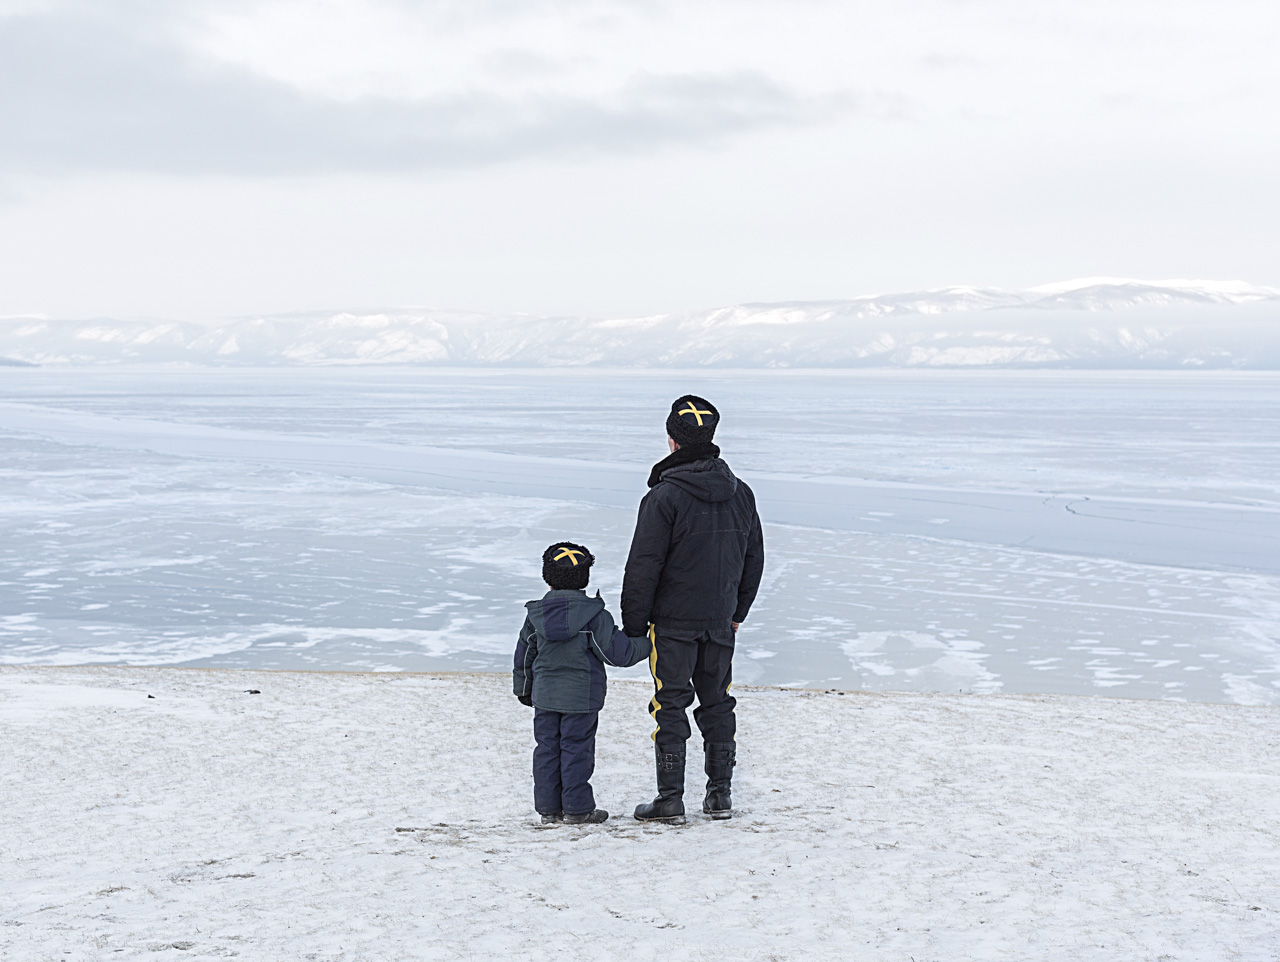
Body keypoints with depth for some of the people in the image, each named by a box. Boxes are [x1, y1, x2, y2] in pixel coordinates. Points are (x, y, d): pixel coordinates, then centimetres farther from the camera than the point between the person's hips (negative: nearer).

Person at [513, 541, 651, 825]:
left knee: (547, 748, 10)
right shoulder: (594, 615, -10)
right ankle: (577, 808, 6)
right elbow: (618, 652, -11)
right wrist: (647, 645, 6)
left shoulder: (536, 614, 2)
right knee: (577, 748, 2)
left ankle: (548, 807, 14)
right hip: (582, 696, -4)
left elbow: (524, 655, 12)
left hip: (544, 695, 4)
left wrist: (523, 689, 26)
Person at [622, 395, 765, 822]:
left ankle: (670, 798, 3)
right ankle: (720, 794, 19)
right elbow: (754, 559, 14)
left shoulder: (665, 496, -15)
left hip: (673, 620, -5)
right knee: (717, 702, 14)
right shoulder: (740, 494, 5)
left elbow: (643, 567, -14)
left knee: (670, 705, 1)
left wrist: (633, 625, -5)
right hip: (721, 620, 6)